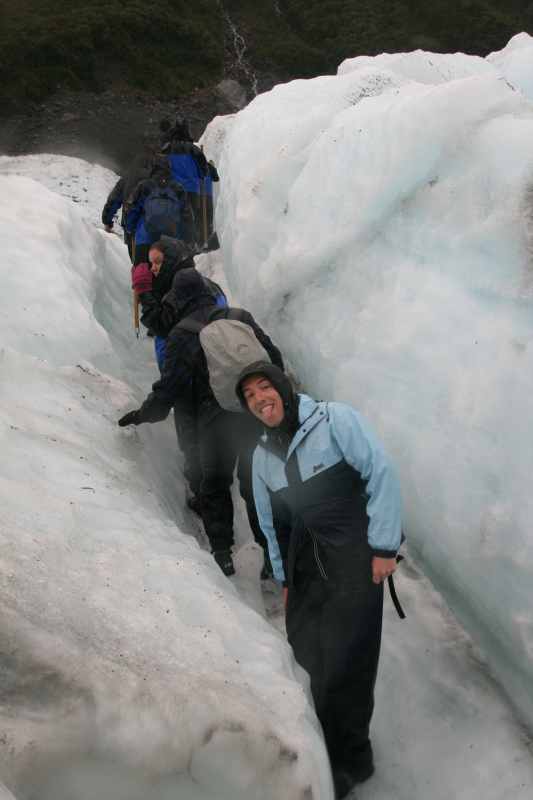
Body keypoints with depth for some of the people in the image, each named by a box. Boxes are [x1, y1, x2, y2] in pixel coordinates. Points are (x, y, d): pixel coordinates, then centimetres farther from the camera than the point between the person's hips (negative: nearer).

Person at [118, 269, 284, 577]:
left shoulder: (181, 335, -8)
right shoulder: (241, 317, 3)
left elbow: (168, 388, -8)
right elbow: (274, 358, 7)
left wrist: (141, 415, 7)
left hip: (214, 422, -3)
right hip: (255, 414, 3)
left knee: (214, 485, 16)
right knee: (256, 482, 16)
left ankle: (222, 552, 15)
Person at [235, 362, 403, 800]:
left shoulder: (335, 420, -7)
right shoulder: (263, 455, 13)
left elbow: (381, 473, -12)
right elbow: (270, 523, 18)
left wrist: (384, 546, -14)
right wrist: (283, 577, 18)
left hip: (354, 556, -6)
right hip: (305, 562, 6)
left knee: (342, 665, -3)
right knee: (306, 647, 7)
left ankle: (349, 761, 18)